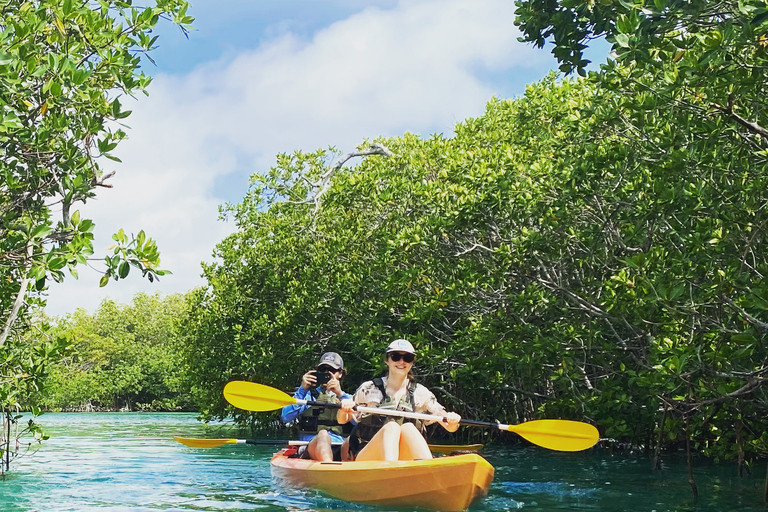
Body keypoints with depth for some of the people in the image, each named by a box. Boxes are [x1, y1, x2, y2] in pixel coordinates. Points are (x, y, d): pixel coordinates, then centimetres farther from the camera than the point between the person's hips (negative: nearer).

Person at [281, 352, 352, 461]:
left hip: (341, 449, 2)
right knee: (323, 434, -37)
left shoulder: (346, 397, 29)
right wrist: (302, 389, 2)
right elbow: (286, 417, 7)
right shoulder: (308, 395, 26)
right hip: (311, 447, -2)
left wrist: (340, 394, -1)